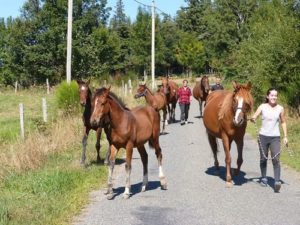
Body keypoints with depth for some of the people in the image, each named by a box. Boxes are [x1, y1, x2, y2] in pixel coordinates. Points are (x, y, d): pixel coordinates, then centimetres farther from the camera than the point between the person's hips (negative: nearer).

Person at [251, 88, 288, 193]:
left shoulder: (280, 108, 0)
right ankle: (264, 178, 29)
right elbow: (254, 117, -4)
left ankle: (277, 181, -15)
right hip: (263, 136, 1)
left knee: (276, 159, -13)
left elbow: (283, 122, 8)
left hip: (275, 137, -1)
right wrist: (252, 119, -29)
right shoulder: (262, 107, -1)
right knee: (263, 158, 12)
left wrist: (285, 136, 5)